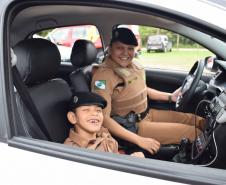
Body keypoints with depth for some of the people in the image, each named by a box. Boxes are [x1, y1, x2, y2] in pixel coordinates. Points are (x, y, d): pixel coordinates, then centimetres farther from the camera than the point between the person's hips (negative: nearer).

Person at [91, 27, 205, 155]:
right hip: (132, 127, -8)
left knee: (201, 121, 9)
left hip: (147, 113, 8)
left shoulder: (134, 65, 1)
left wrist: (170, 97, 12)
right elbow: (104, 119, -26)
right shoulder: (103, 75, -23)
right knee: (194, 133, -11)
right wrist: (139, 140, -29)